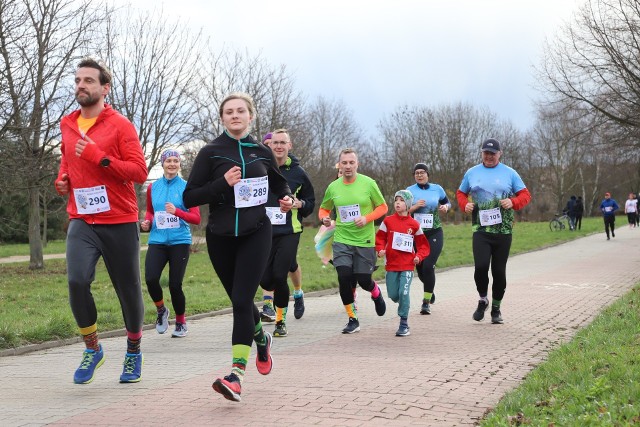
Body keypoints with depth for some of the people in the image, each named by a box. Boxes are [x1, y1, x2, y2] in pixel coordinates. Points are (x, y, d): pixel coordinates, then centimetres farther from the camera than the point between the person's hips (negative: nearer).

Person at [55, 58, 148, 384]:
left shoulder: (120, 125, -5)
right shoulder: (67, 125, 11)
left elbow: (140, 171, -12)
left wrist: (99, 157, -21)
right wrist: (63, 178, 9)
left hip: (120, 222, -3)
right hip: (82, 221, 3)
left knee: (128, 290, 7)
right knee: (76, 280, -20)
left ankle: (133, 351, 32)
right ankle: (92, 349, 0)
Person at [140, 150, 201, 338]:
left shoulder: (186, 187, 0)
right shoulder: (153, 187, 9)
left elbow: (196, 218, -3)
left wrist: (176, 211, -18)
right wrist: (147, 222, 4)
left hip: (180, 241, -2)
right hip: (157, 240, 2)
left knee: (175, 285, -4)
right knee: (150, 279, -17)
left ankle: (181, 322, 19)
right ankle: (161, 310, 12)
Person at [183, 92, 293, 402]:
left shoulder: (262, 152, 6)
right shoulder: (211, 152, -1)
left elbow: (279, 183, 25)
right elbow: (189, 197, -6)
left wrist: (288, 198, 2)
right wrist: (223, 183, -19)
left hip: (255, 234, -1)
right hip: (221, 237, 1)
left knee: (241, 299, -15)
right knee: (239, 299, 13)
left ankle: (236, 375, -20)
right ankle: (261, 339, 45)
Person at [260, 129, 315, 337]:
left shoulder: (298, 173, 3)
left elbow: (311, 202, 13)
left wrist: (300, 204, -8)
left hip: (289, 232, -2)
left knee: (279, 276, -11)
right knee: (265, 280, -1)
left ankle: (281, 320, 7)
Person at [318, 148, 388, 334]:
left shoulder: (368, 183, -5)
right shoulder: (333, 187, 1)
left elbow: (383, 207, 1)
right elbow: (324, 208, 16)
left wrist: (367, 218, -15)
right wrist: (324, 218, -7)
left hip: (365, 240, -2)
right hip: (342, 239, 2)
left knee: (364, 280, 1)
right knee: (344, 277, -13)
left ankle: (376, 292, 41)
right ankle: (352, 319, 5)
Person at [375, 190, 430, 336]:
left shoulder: (414, 224, 1)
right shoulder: (388, 221, 2)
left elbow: (423, 244, 9)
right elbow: (380, 237, 8)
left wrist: (419, 256, -7)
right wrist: (380, 250, -11)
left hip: (407, 265, -2)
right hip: (391, 264, 2)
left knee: (404, 293, -11)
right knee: (393, 294, 4)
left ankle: (404, 324, -1)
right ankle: (403, 305, 38)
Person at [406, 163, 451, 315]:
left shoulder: (437, 189, 3)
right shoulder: (409, 191, 0)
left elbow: (448, 203, 18)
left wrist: (445, 207, -5)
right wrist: (414, 207, -20)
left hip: (434, 234, -1)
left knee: (428, 266, -15)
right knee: (419, 268, 9)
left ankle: (426, 302, -5)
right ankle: (429, 289, 43)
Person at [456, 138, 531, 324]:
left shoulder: (509, 173, 5)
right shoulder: (472, 173, 9)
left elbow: (525, 195, 7)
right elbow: (460, 193, 20)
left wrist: (513, 202, -13)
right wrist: (465, 205, -1)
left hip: (503, 231, 0)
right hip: (481, 230, 0)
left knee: (499, 271, 5)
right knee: (481, 266, -16)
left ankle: (496, 308, 22)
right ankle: (483, 300, 10)